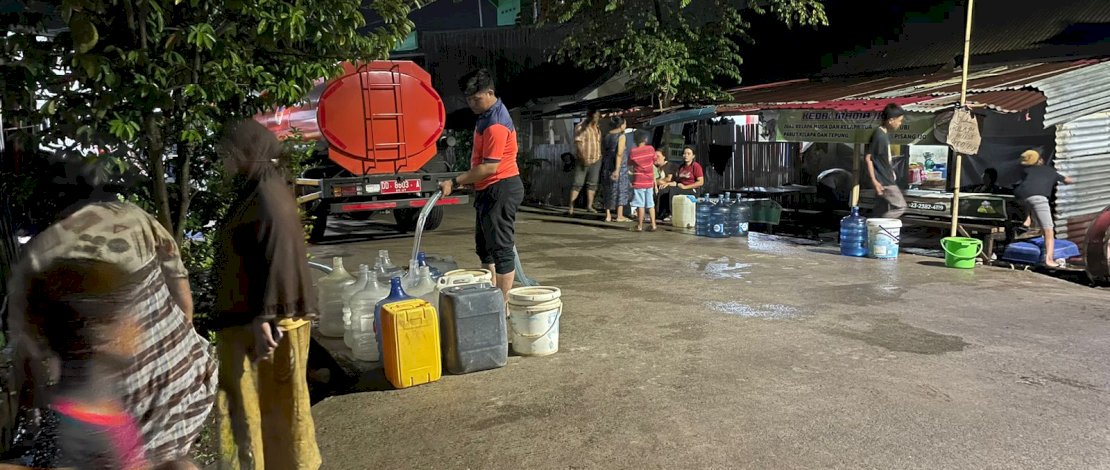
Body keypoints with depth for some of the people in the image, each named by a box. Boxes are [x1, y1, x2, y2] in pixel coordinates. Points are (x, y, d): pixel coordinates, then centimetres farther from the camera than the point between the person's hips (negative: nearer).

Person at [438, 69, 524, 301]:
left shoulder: (496, 123, -21)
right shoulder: (487, 116, 13)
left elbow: (490, 167, -24)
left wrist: (455, 182, -21)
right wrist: (469, 180, 19)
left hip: (501, 189, -11)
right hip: (488, 189, 11)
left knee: (501, 247, -5)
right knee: (484, 246, 18)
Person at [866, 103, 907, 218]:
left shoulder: (885, 134, 10)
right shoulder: (879, 135, -19)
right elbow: (868, 158, -20)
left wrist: (892, 172, 24)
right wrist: (874, 181, -22)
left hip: (887, 179, 9)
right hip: (883, 181, -9)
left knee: (882, 211, 10)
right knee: (900, 206, -5)